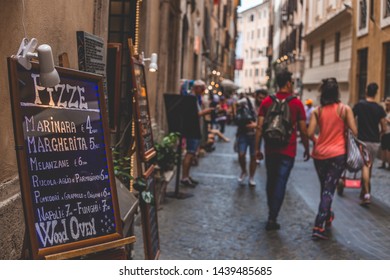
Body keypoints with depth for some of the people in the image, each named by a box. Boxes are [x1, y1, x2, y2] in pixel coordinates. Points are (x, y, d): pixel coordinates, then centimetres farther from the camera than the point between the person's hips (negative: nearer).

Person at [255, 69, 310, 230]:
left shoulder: (267, 101, 2)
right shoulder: (296, 103, -4)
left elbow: (259, 127, -2)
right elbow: (303, 130, -3)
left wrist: (257, 148, 4)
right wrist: (306, 149, 9)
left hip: (271, 149, 3)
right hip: (288, 151, -3)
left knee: (271, 181, 16)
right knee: (280, 183, 0)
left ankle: (272, 214, 28)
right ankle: (272, 218, -3)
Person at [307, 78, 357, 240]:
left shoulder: (317, 111, 0)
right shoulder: (345, 109, -4)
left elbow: (310, 133, -6)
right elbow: (354, 132, -8)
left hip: (319, 154, 3)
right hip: (337, 154, -3)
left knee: (324, 188, 20)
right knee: (329, 189, -2)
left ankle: (327, 217, 39)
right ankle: (319, 227, -9)